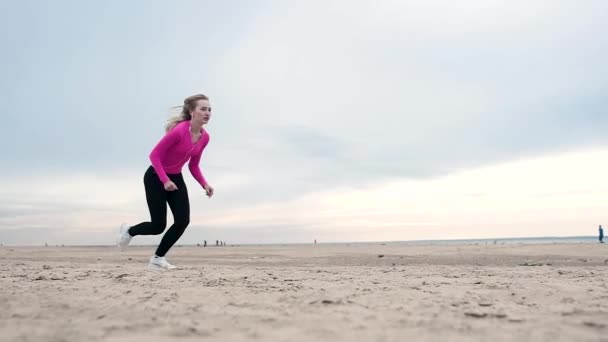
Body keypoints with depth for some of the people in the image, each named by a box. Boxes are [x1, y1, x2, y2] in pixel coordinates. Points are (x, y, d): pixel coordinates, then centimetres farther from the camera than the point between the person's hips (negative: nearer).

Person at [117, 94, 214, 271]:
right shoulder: (179, 131, -28)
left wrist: (205, 184, -9)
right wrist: (165, 180, -30)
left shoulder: (204, 137, -5)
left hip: (176, 178, 7)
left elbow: (193, 165, 5)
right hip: (155, 178, -7)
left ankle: (158, 258, 13)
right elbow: (154, 155, -22)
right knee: (158, 226, -4)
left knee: (183, 221, -5)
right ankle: (128, 231, 29)